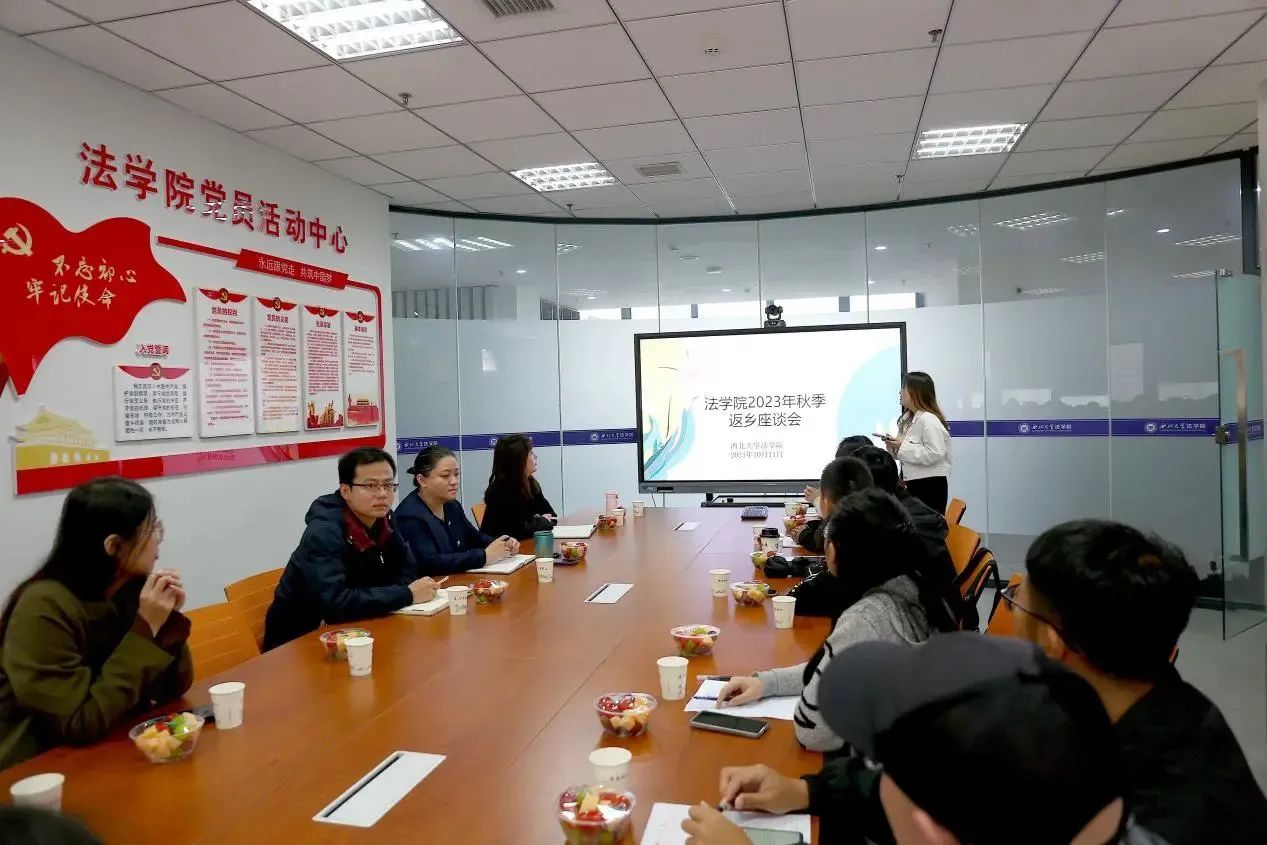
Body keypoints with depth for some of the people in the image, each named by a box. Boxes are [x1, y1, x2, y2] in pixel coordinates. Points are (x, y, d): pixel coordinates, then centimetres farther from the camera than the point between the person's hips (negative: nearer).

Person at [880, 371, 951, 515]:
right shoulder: (908, 418, 13)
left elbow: (935, 454, -26)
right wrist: (894, 445, 0)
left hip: (930, 485, -9)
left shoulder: (929, 420, -17)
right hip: (913, 483, 9)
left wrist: (904, 447, -23)